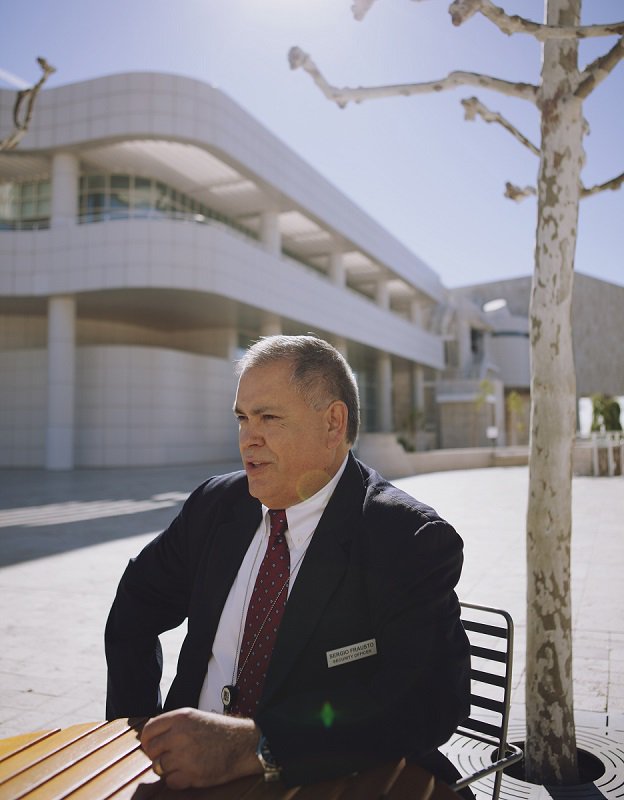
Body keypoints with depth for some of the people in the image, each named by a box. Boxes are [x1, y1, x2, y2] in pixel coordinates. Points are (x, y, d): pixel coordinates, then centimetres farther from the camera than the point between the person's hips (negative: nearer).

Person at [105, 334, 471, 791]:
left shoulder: (412, 539, -13)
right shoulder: (216, 505, 2)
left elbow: (429, 700, -23)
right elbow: (135, 608, 14)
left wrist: (253, 745, -30)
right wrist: (134, 730, 0)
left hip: (330, 784, -3)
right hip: (196, 776, 4)